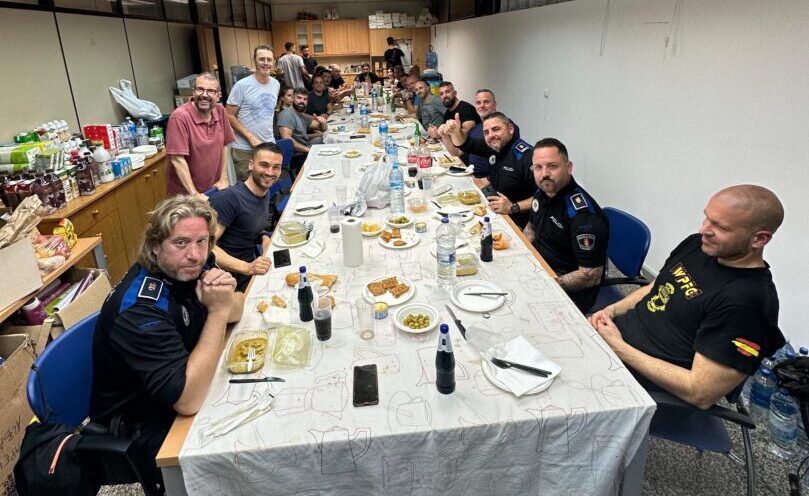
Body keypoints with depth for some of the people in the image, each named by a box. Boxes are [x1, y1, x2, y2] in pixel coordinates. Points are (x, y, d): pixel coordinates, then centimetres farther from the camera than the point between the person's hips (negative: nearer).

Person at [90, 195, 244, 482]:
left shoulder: (184, 270, -10)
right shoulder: (139, 308, -32)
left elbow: (235, 312, 2)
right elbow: (187, 400, -38)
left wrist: (226, 296, -23)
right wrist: (217, 311, -36)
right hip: (142, 433, -7)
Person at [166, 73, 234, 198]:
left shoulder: (220, 111, -2)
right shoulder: (180, 117, -20)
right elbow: (177, 159, -22)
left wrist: (223, 179, 2)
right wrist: (194, 194, -24)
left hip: (214, 189, 6)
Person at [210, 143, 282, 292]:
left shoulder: (265, 192, 6)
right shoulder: (230, 198, -22)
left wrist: (264, 237, -1)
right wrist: (246, 268, -34)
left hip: (253, 262, 9)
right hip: (234, 280, -9)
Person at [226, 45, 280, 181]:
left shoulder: (276, 84, 7)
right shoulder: (242, 86, -11)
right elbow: (229, 116, -10)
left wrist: (268, 133, 13)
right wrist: (251, 137, -16)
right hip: (244, 150, -5)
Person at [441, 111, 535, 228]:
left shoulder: (526, 156, -25)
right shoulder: (494, 146, 1)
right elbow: (466, 145, 13)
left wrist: (513, 208, -37)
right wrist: (455, 132, -9)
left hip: (516, 223, -8)